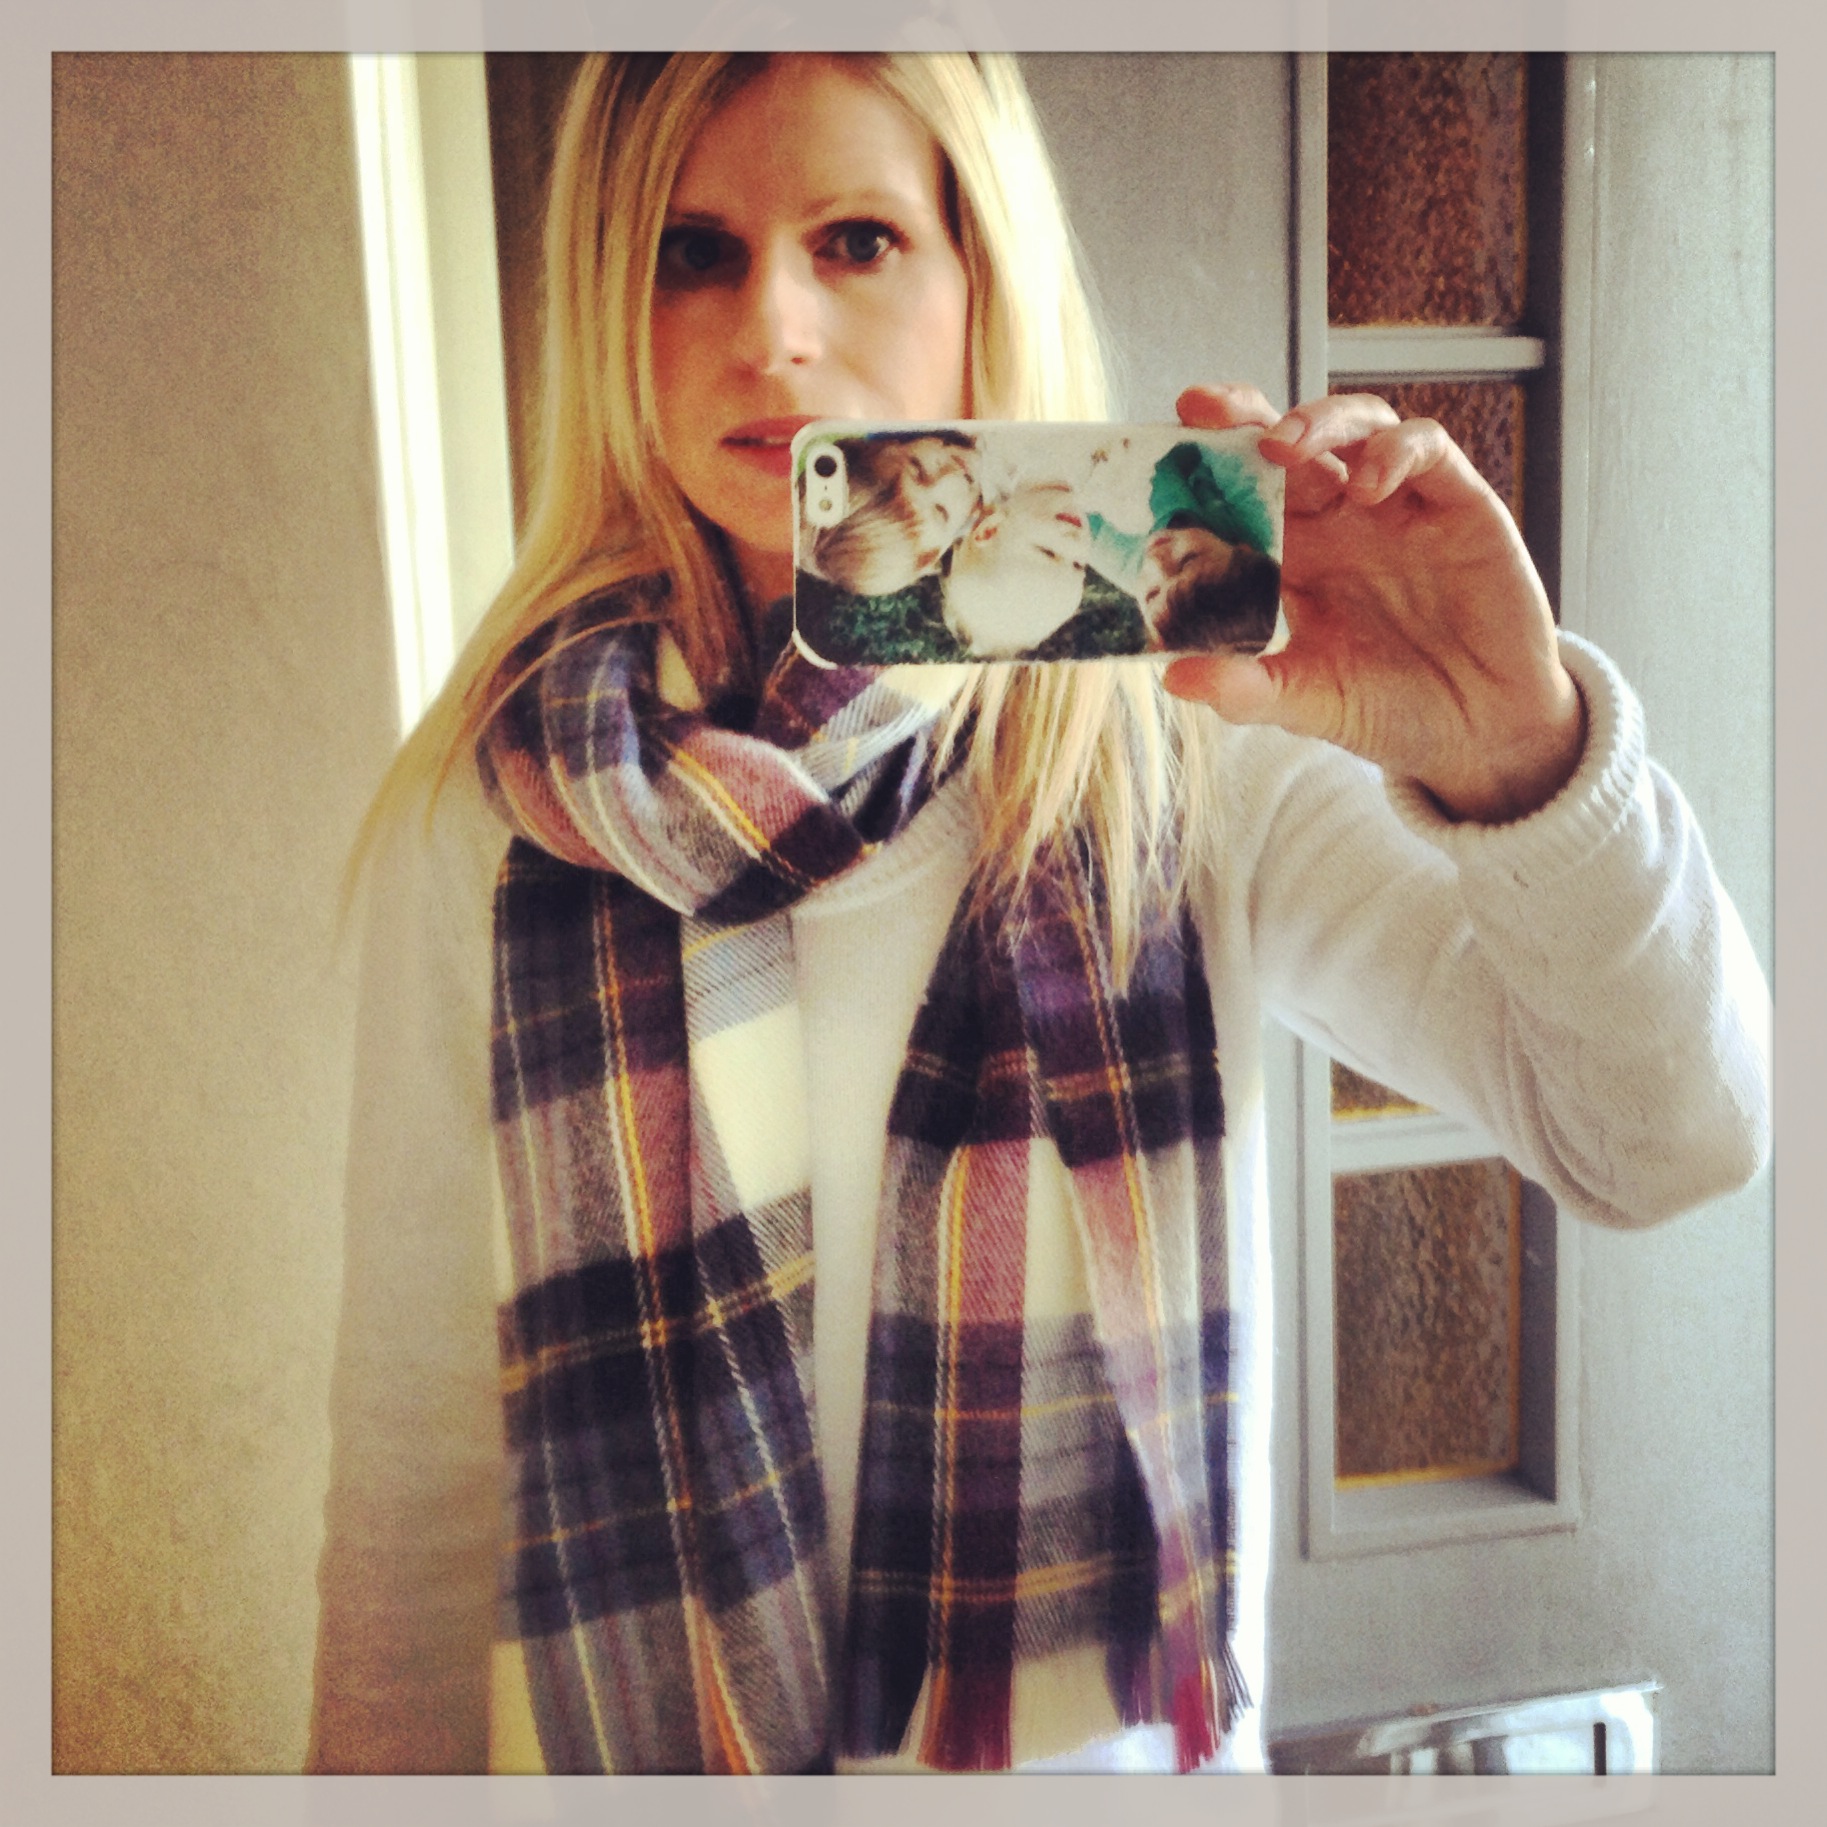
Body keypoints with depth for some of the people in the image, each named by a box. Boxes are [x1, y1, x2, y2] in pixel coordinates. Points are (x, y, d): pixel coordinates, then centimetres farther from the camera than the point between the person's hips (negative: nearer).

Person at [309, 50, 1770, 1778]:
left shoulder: (1185, 748, -14)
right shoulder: (483, 816, -12)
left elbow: (1669, 1133, -17)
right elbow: (417, 1441, -6)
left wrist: (1517, 748, -34)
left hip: (1128, 1729, 1)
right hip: (627, 1732, 0)